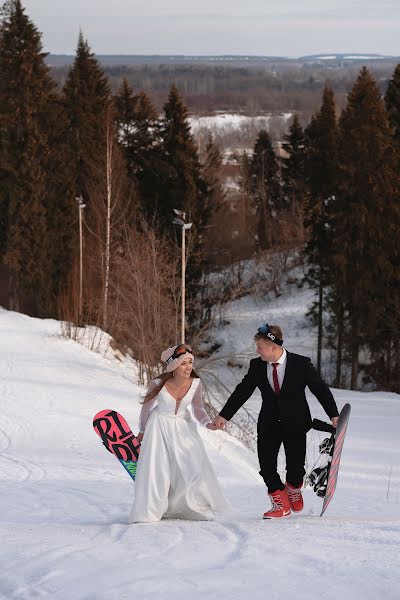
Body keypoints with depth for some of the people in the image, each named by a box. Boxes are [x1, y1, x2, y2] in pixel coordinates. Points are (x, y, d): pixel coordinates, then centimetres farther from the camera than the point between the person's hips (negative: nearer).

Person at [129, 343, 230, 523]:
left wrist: (208, 424, -19)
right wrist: (142, 432, 9)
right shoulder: (159, 384, -22)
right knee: (156, 470, -4)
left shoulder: (195, 383, -16)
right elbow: (146, 407, -3)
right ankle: (148, 513, 10)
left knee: (193, 468, -2)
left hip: (183, 428, 3)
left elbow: (198, 409, 1)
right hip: (159, 427, -3)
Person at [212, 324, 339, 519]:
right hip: (269, 425, 3)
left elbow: (320, 389, -5)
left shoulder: (301, 364, -11)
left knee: (295, 467, -1)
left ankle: (294, 489, 33)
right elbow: (242, 391, 5)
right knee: (266, 467, -6)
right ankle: (281, 504, 10)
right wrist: (224, 415, 3)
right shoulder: (257, 366, -2)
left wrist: (334, 415, -9)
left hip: (295, 424, -3)